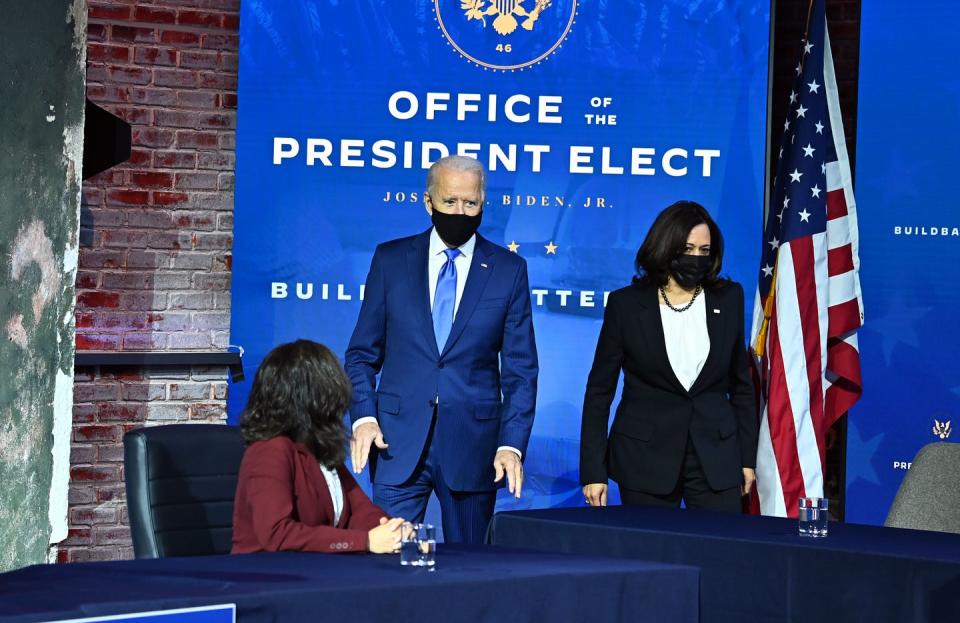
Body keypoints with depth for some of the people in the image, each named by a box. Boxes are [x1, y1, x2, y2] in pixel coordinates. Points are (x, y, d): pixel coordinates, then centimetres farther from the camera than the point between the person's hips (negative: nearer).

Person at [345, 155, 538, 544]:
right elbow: (363, 353, 8)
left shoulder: (508, 270, 5)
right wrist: (363, 417, -7)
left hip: (472, 445, 0)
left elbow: (520, 368, 3)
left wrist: (512, 444, -7)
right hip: (398, 441, 0)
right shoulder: (391, 260, 6)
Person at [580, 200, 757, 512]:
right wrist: (593, 471, -4)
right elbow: (599, 389, 0)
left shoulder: (728, 299, 5)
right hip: (646, 457, -2)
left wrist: (747, 457, 9)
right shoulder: (626, 304, -2)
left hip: (715, 456, 2)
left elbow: (740, 382, 12)